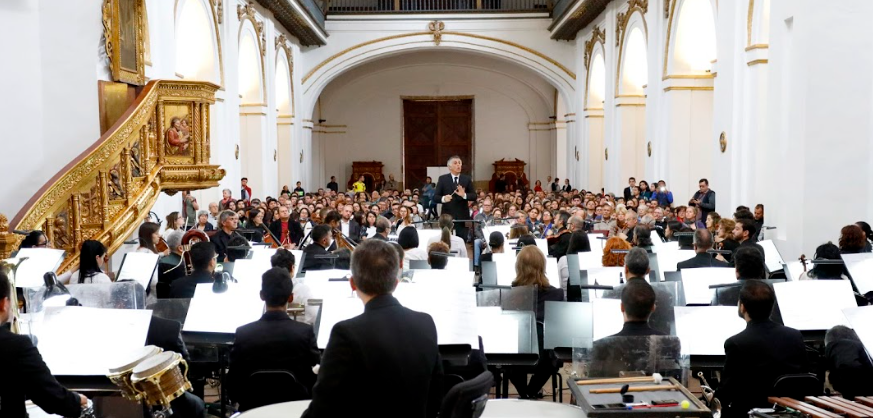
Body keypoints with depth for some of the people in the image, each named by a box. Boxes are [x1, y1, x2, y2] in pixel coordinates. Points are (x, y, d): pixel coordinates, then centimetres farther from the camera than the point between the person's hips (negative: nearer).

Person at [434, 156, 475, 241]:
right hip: (447, 216, -1)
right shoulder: (442, 179, 2)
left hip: (463, 216, 1)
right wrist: (443, 198, -23)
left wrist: (464, 195, -18)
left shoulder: (467, 179, 7)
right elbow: (435, 197, -1)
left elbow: (474, 197, 3)